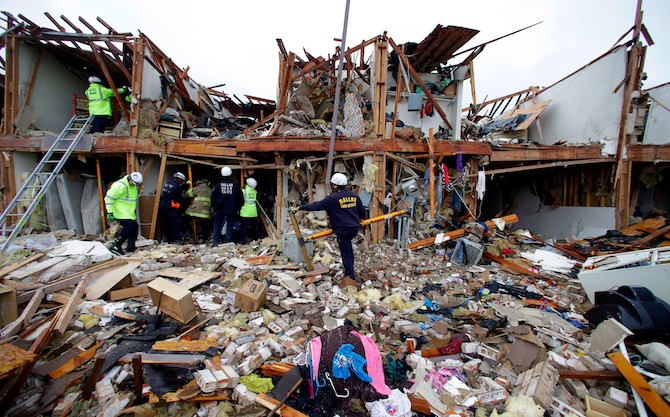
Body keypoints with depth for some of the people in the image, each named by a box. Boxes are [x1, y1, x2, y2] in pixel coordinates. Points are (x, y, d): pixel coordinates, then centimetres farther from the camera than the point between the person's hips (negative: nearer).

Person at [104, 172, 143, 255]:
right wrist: (110, 212, -20)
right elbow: (109, 198, -17)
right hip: (121, 212, -9)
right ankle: (115, 246, -14)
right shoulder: (120, 185, -18)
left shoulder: (133, 186, 10)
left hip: (129, 212, 9)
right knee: (129, 226, -20)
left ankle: (131, 247, 21)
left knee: (134, 227, 8)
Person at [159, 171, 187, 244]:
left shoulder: (166, 184, 16)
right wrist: (182, 204, 12)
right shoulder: (177, 186, -8)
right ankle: (178, 240, -9)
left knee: (166, 223, 17)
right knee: (176, 224, -7)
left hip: (163, 207, 8)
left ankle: (165, 239, 21)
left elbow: (162, 195, 23)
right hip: (171, 208, -8)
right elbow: (180, 199, -5)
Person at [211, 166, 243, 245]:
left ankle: (215, 241, 5)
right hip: (232, 209, 0)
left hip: (220, 209, 0)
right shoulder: (235, 185, -3)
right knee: (230, 225, 8)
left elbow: (213, 196, 3)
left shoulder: (218, 185, -2)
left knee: (217, 224, 10)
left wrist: (213, 206, 15)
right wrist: (239, 206, 14)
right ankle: (227, 241, 10)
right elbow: (240, 197, 0)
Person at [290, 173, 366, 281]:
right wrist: (359, 219, 39)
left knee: (346, 253, 1)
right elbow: (362, 211, 17)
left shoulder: (333, 198, -11)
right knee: (348, 248, 25)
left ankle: (351, 277, 9)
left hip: (343, 230, -7)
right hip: (355, 228, 7)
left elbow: (316, 205, -10)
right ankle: (350, 270, 31)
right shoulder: (354, 195, 8)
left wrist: (298, 208, -3)